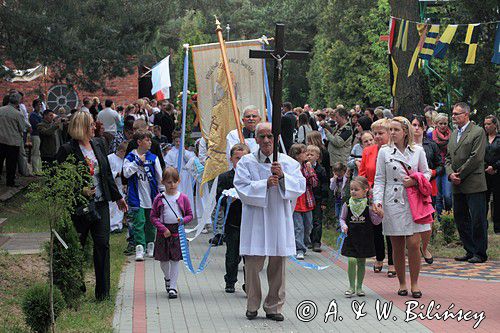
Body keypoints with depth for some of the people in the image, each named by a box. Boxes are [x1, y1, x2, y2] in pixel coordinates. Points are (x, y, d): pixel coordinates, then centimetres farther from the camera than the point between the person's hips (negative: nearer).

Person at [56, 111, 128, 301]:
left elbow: (107, 174, 18)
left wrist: (117, 197, 21)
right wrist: (80, 191, -20)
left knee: (102, 244, 0)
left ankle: (103, 290, 6)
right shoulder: (68, 150, -9)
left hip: (100, 203, 5)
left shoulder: (98, 145, 10)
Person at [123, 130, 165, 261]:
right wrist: (138, 162, -14)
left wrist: (162, 191, 8)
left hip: (152, 196, 3)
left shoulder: (153, 158, 5)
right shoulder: (130, 157, -1)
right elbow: (126, 173, -13)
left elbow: (159, 176, 9)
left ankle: (150, 247, 24)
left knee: (151, 223, 11)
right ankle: (139, 248, -11)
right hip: (137, 197, -3)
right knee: (139, 223, -8)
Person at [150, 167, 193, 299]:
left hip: (178, 231, -1)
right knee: (163, 259, 11)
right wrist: (163, 229, -11)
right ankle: (167, 278, 39)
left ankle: (173, 286, 5)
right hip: (163, 232, 1)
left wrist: (183, 220, -15)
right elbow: (153, 217, 0)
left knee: (175, 260, 0)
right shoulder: (159, 199, 0)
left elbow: (190, 215, 7)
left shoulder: (183, 198, 1)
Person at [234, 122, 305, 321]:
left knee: (278, 265, 4)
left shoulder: (289, 163, 7)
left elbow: (300, 186, -4)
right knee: (253, 264, 0)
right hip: (255, 220, -1)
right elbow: (242, 188, -8)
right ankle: (252, 306, 14)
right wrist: (265, 184, -17)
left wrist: (282, 176, -18)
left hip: (279, 220, 1)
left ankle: (274, 307, 15)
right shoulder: (246, 163, 3)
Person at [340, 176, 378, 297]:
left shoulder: (369, 205, -5)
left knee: (361, 262, 9)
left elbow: (375, 221, -1)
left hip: (365, 238, 0)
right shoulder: (347, 205, -1)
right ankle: (351, 287, 2)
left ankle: (359, 287, 21)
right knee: (351, 261, -10)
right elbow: (342, 218, 11)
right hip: (351, 237, 0)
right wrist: (344, 226, -7)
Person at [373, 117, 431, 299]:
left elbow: (426, 173, 12)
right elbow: (379, 180, 3)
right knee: (397, 247, 4)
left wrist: (415, 181, -8)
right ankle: (402, 283, 17)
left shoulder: (418, 150, 6)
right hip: (392, 203, 0)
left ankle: (414, 283, 7)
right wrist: (377, 201, -8)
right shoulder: (384, 152, 4)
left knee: (413, 244, -7)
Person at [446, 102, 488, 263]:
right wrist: (450, 173, -2)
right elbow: (448, 157, 16)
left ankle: (480, 253, 4)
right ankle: (470, 251, 19)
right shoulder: (453, 134, 17)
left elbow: (476, 158, -14)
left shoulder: (478, 132, -7)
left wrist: (460, 175, -12)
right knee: (460, 218, 10)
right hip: (458, 185, 8)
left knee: (477, 219, -3)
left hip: (474, 184, -8)